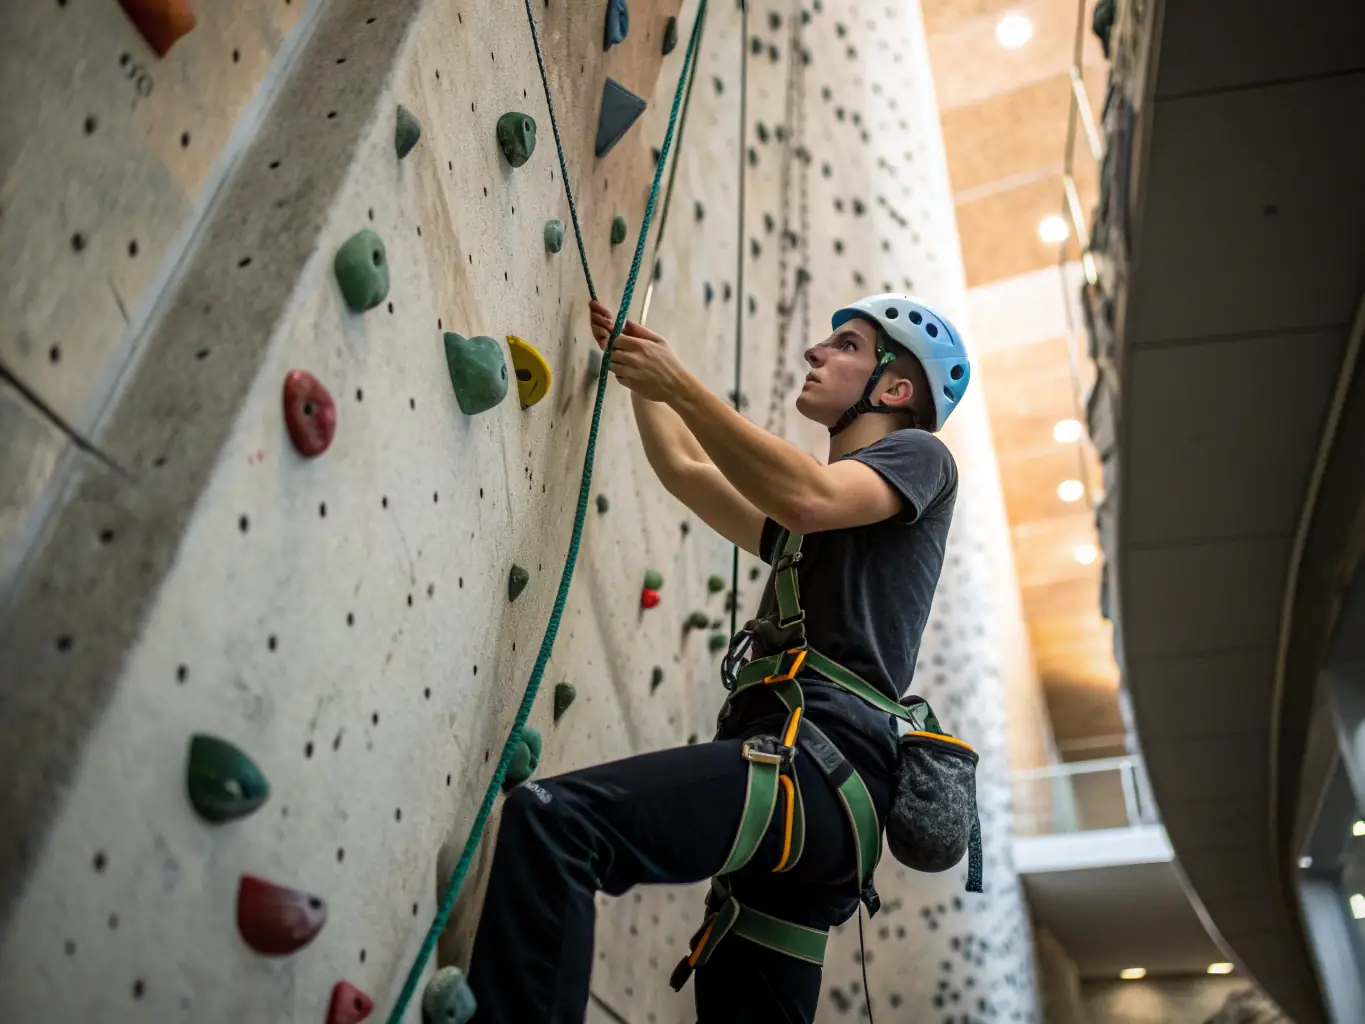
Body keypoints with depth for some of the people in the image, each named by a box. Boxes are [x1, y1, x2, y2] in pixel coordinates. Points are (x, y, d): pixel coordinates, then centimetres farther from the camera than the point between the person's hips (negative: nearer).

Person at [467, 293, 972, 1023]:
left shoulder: (918, 456, 9)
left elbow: (809, 497, -12)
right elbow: (686, 469, 37)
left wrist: (677, 382, -7)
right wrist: (639, 368, 33)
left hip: (821, 764, -9)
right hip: (812, 798, 9)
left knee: (548, 818, -27)